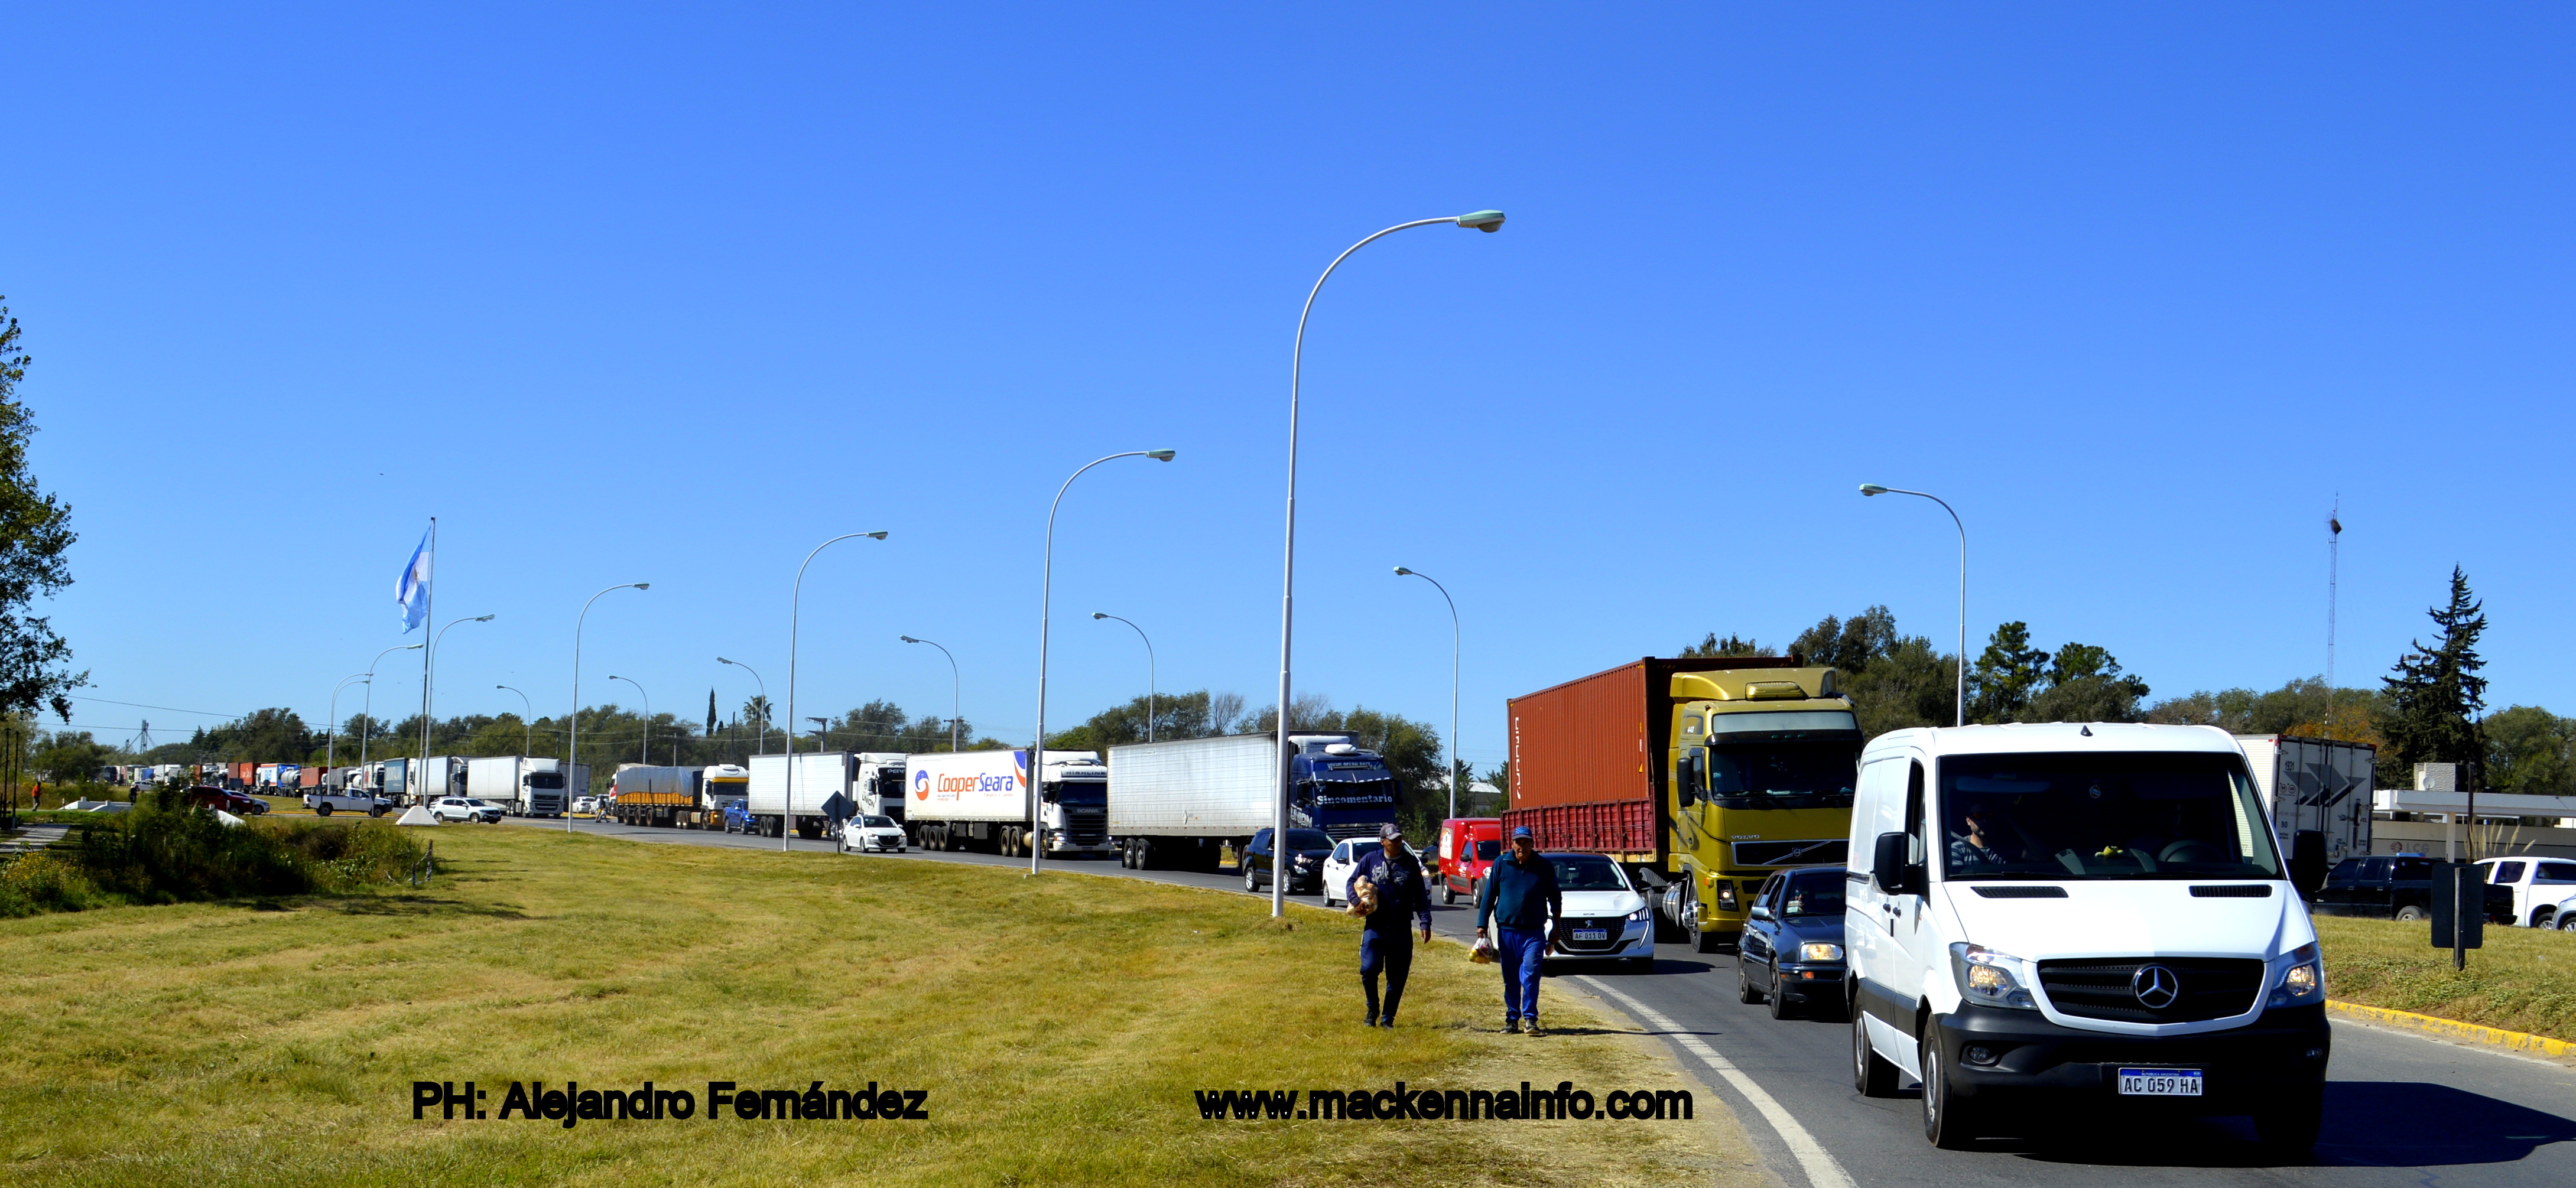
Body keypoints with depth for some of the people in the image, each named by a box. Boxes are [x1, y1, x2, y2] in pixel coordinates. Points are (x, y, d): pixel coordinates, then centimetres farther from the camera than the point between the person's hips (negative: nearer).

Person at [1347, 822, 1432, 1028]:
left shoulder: (1411, 863, 7)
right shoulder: (1370, 860, 5)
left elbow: (1421, 895, 9)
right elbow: (1351, 883, 10)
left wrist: (1425, 922, 0)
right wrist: (1356, 900, -11)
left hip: (1402, 930, 1)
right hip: (1375, 927, -1)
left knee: (1397, 976, 2)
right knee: (1369, 969, -11)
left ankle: (1388, 1018, 14)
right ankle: (1372, 1009, 12)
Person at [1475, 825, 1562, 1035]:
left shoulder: (1544, 867, 3)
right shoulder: (1501, 865, 4)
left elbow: (1555, 897, 13)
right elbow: (1488, 895, 8)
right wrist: (1482, 924, 4)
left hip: (1534, 933, -2)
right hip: (1507, 931, 2)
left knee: (1530, 975, -13)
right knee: (1510, 979, 8)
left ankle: (1530, 1019, -10)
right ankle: (1512, 1019, 16)